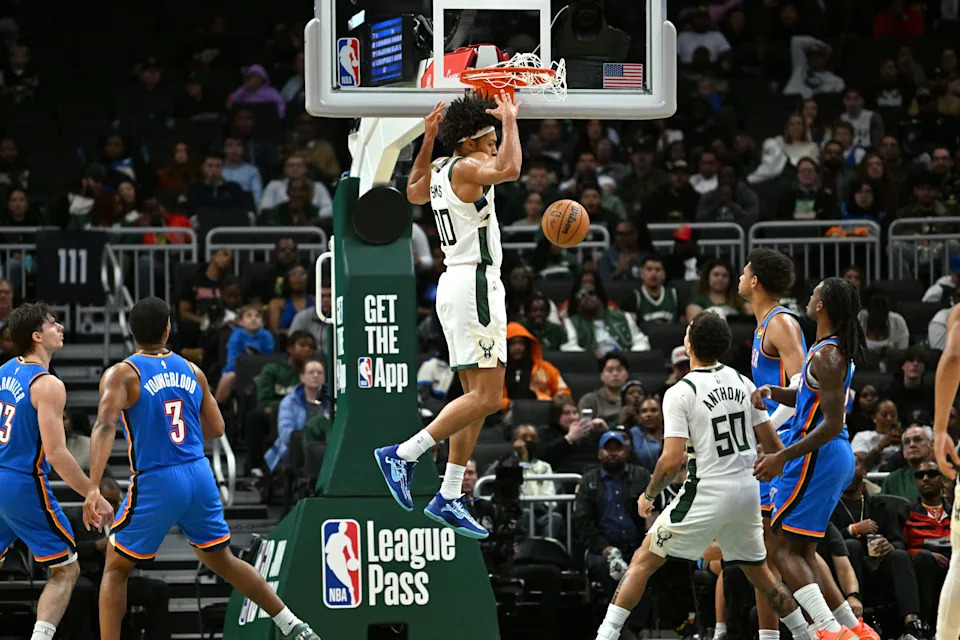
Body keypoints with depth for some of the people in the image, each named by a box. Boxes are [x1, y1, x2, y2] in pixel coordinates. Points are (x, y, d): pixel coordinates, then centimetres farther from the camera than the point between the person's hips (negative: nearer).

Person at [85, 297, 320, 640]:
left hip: (156, 483, -5)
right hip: (200, 477, 5)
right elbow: (216, 428, 14)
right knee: (223, 560, 22)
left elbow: (105, 426, -23)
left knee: (115, 570, 10)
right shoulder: (191, 371, 8)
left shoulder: (121, 375, -7)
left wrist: (93, 487, -30)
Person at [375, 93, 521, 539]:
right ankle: (402, 455, -13)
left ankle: (449, 498, 10)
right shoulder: (466, 168, -13)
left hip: (455, 283, 10)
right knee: (486, 397, -12)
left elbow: (414, 192, 34)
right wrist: (510, 121, -20)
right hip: (475, 283, -10)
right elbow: (508, 169, -33)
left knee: (477, 396, 11)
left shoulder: (439, 169, 14)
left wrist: (427, 139, 29)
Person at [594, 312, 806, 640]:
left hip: (708, 494, -5)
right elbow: (773, 446, 8)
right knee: (758, 572, 23)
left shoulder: (680, 393, -12)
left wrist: (649, 495, -1)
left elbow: (672, 461, -18)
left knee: (643, 561, 3)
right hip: (748, 491, 6)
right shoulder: (742, 383, 5)